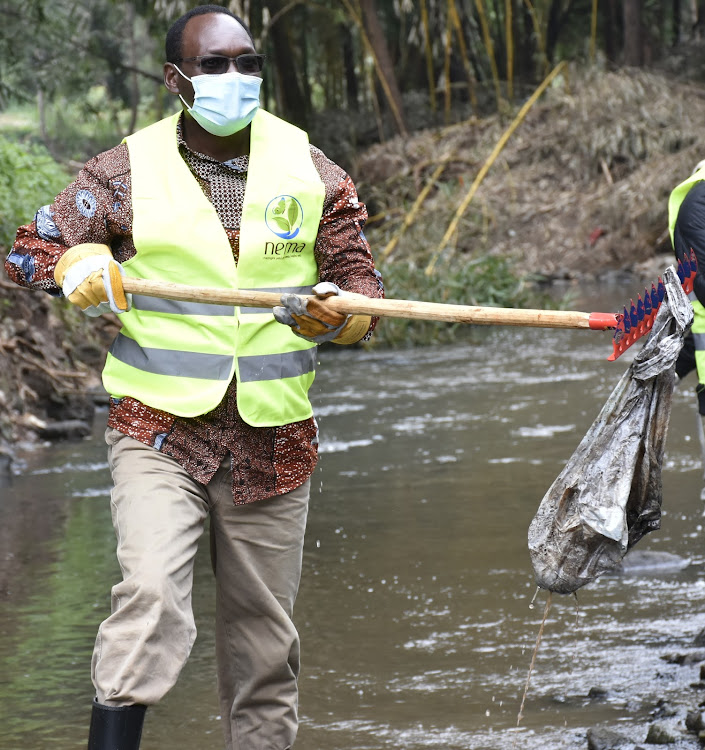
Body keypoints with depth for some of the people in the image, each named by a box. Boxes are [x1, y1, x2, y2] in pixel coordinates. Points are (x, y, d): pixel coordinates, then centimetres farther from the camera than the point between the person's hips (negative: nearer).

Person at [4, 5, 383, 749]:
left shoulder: (310, 172, 5)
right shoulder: (126, 172, 0)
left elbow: (362, 282, 7)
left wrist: (336, 314, -16)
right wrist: (87, 268, -17)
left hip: (273, 443, 3)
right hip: (160, 431, -3)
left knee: (263, 642, 9)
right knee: (152, 595, -25)